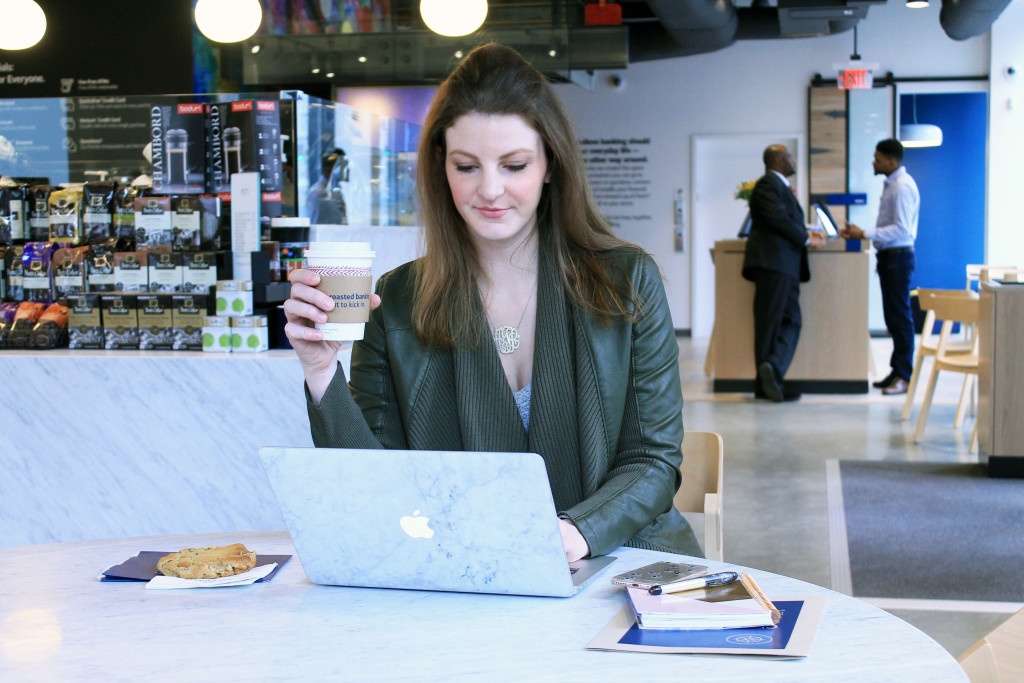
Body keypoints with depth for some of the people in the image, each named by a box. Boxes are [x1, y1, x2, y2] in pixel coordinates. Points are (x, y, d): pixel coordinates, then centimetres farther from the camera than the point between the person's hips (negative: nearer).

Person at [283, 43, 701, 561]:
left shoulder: (628, 282, 3)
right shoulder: (397, 302, 4)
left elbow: (655, 460, 2)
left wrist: (578, 533, -18)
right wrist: (322, 374, -15)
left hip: (611, 562, 1)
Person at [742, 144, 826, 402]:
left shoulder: (780, 186, 23)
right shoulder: (767, 185, -8)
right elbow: (778, 219, -19)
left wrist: (806, 232, 11)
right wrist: (805, 239, -12)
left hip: (786, 266, 10)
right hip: (773, 263, -10)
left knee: (791, 322, 6)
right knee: (770, 323, -8)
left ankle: (770, 377, 1)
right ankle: (767, 382, -7)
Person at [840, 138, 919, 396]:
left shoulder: (902, 187, -16)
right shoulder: (891, 184, 14)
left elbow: (901, 229, -22)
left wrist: (865, 234, -21)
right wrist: (860, 233, 9)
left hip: (898, 256, -10)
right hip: (889, 256, 10)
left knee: (900, 317, -4)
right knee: (893, 317, 14)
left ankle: (904, 376, 2)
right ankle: (897, 371, 21)